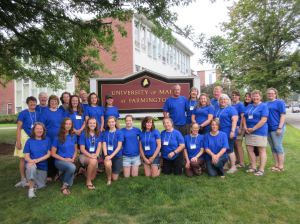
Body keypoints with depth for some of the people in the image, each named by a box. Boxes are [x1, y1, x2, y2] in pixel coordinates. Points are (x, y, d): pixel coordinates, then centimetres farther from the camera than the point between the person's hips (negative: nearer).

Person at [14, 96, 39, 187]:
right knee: (23, 158, 4)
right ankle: (23, 179, 15)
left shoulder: (37, 114, 4)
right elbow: (18, 128, -9)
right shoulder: (23, 113, -7)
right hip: (25, 137, -3)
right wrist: (18, 141, -14)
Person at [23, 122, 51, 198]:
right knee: (31, 167, -38)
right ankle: (31, 189, -22)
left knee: (40, 186, -1)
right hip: (32, 164, -2)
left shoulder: (47, 140, 3)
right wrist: (31, 161, -26)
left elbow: (48, 154, -2)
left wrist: (38, 160, -18)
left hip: (43, 166, 2)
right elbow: (26, 156, -4)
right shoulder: (29, 141, 1)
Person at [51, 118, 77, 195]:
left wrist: (73, 159, -5)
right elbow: (53, 153, -3)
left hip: (70, 161, 4)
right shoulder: (58, 138, -5)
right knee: (72, 167, -35)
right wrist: (64, 159, -11)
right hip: (60, 161, -4)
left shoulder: (73, 137, 6)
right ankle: (65, 185, -10)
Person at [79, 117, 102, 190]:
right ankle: (88, 181, -17)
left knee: (92, 177, -3)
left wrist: (96, 155, -25)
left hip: (94, 156, 3)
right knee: (93, 161, -36)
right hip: (84, 155, -3)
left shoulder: (98, 134, 2)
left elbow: (99, 146, -6)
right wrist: (90, 155, -26)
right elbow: (82, 149, -10)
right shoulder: (83, 134, -7)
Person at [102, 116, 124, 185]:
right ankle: (109, 178, -4)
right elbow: (104, 145, -2)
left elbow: (119, 146, -11)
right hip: (108, 155, 1)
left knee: (114, 178, -2)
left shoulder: (119, 132, -4)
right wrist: (106, 155, -19)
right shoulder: (105, 133, 4)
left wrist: (111, 156, -21)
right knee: (108, 164, -35)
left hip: (117, 155, -1)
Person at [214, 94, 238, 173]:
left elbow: (234, 120, -13)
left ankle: (233, 166, 9)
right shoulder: (216, 108, 15)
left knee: (229, 150, -2)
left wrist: (232, 131, -21)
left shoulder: (231, 109, -4)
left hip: (228, 133, -6)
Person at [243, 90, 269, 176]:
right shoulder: (249, 106, 13)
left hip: (260, 131, -6)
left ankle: (261, 169, 8)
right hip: (249, 131, 6)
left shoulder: (263, 106, -4)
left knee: (261, 150, 1)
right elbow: (244, 117, 12)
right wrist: (245, 127, -5)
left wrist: (253, 129, -16)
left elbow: (264, 120, -14)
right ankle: (253, 167, 21)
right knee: (249, 149, 8)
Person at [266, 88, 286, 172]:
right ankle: (276, 165, 21)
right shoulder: (266, 104, 14)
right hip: (268, 128, 6)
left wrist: (280, 128, -16)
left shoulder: (280, 102, -3)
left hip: (276, 128, -6)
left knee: (278, 146, -3)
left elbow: (283, 116, -9)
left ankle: (281, 166, 7)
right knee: (273, 147, 11)